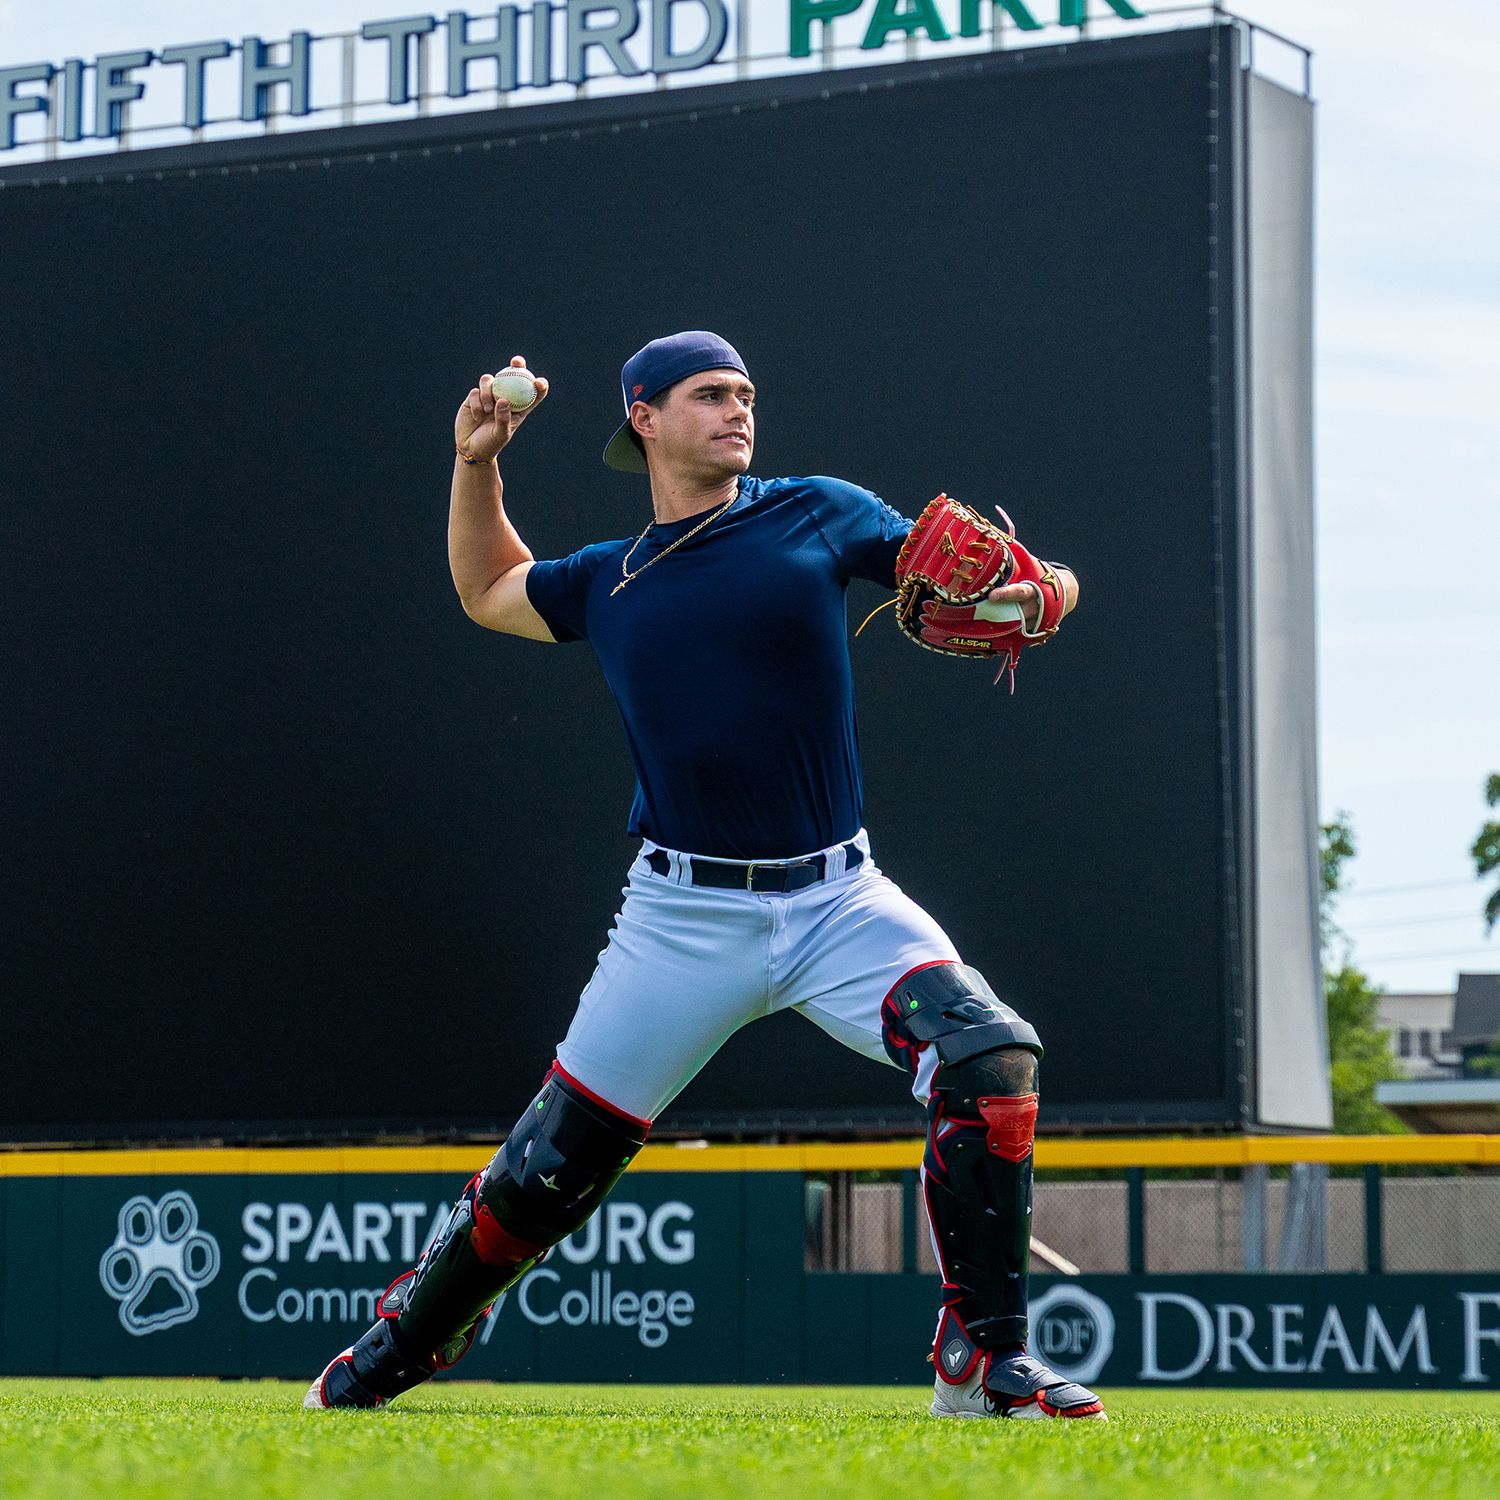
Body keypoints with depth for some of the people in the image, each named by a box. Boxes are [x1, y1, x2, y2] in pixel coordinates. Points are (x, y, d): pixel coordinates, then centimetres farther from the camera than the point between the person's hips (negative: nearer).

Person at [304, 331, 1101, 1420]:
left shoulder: (821, 515, 5)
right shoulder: (608, 584, 11)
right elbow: (487, 590, 30)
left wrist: (1028, 586, -22)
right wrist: (476, 464, 16)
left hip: (840, 901, 0)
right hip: (687, 915, 1)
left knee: (989, 1055, -23)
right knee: (552, 1165, 1)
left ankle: (984, 1361, -14)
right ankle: (395, 1355, 25)